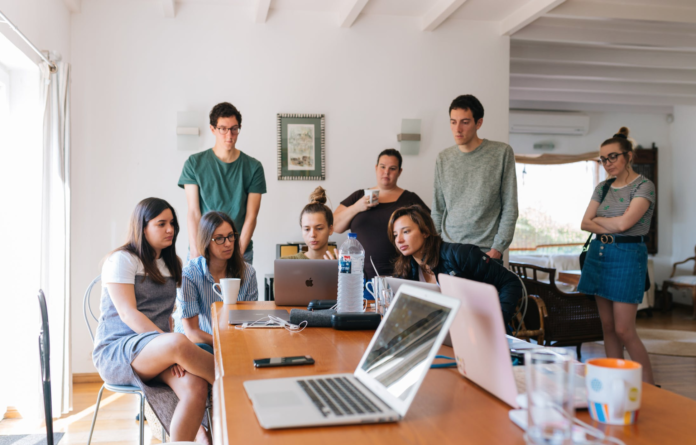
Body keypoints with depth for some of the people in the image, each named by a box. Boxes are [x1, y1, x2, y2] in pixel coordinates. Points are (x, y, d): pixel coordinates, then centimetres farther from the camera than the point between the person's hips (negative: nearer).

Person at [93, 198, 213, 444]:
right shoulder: (122, 260, -2)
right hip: (115, 351, -6)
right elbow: (127, 313, -14)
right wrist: (171, 344, -25)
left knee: (196, 387, -28)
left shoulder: (172, 264, 19)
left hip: (156, 353, 6)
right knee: (180, 343, -37)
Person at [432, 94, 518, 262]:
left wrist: (497, 248, -9)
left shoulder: (502, 153, -2)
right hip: (447, 251, 3)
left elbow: (510, 208, -3)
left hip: (486, 253, -3)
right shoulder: (443, 159, 8)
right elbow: (437, 210, 11)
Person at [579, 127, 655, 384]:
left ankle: (650, 389, 6)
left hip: (627, 256, -6)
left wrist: (598, 219, -1)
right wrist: (610, 227, -12)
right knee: (607, 327, 9)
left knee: (624, 330, -8)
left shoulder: (643, 186, -6)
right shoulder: (603, 187, 13)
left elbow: (624, 222, -18)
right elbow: (585, 223, 5)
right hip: (599, 254, 6)